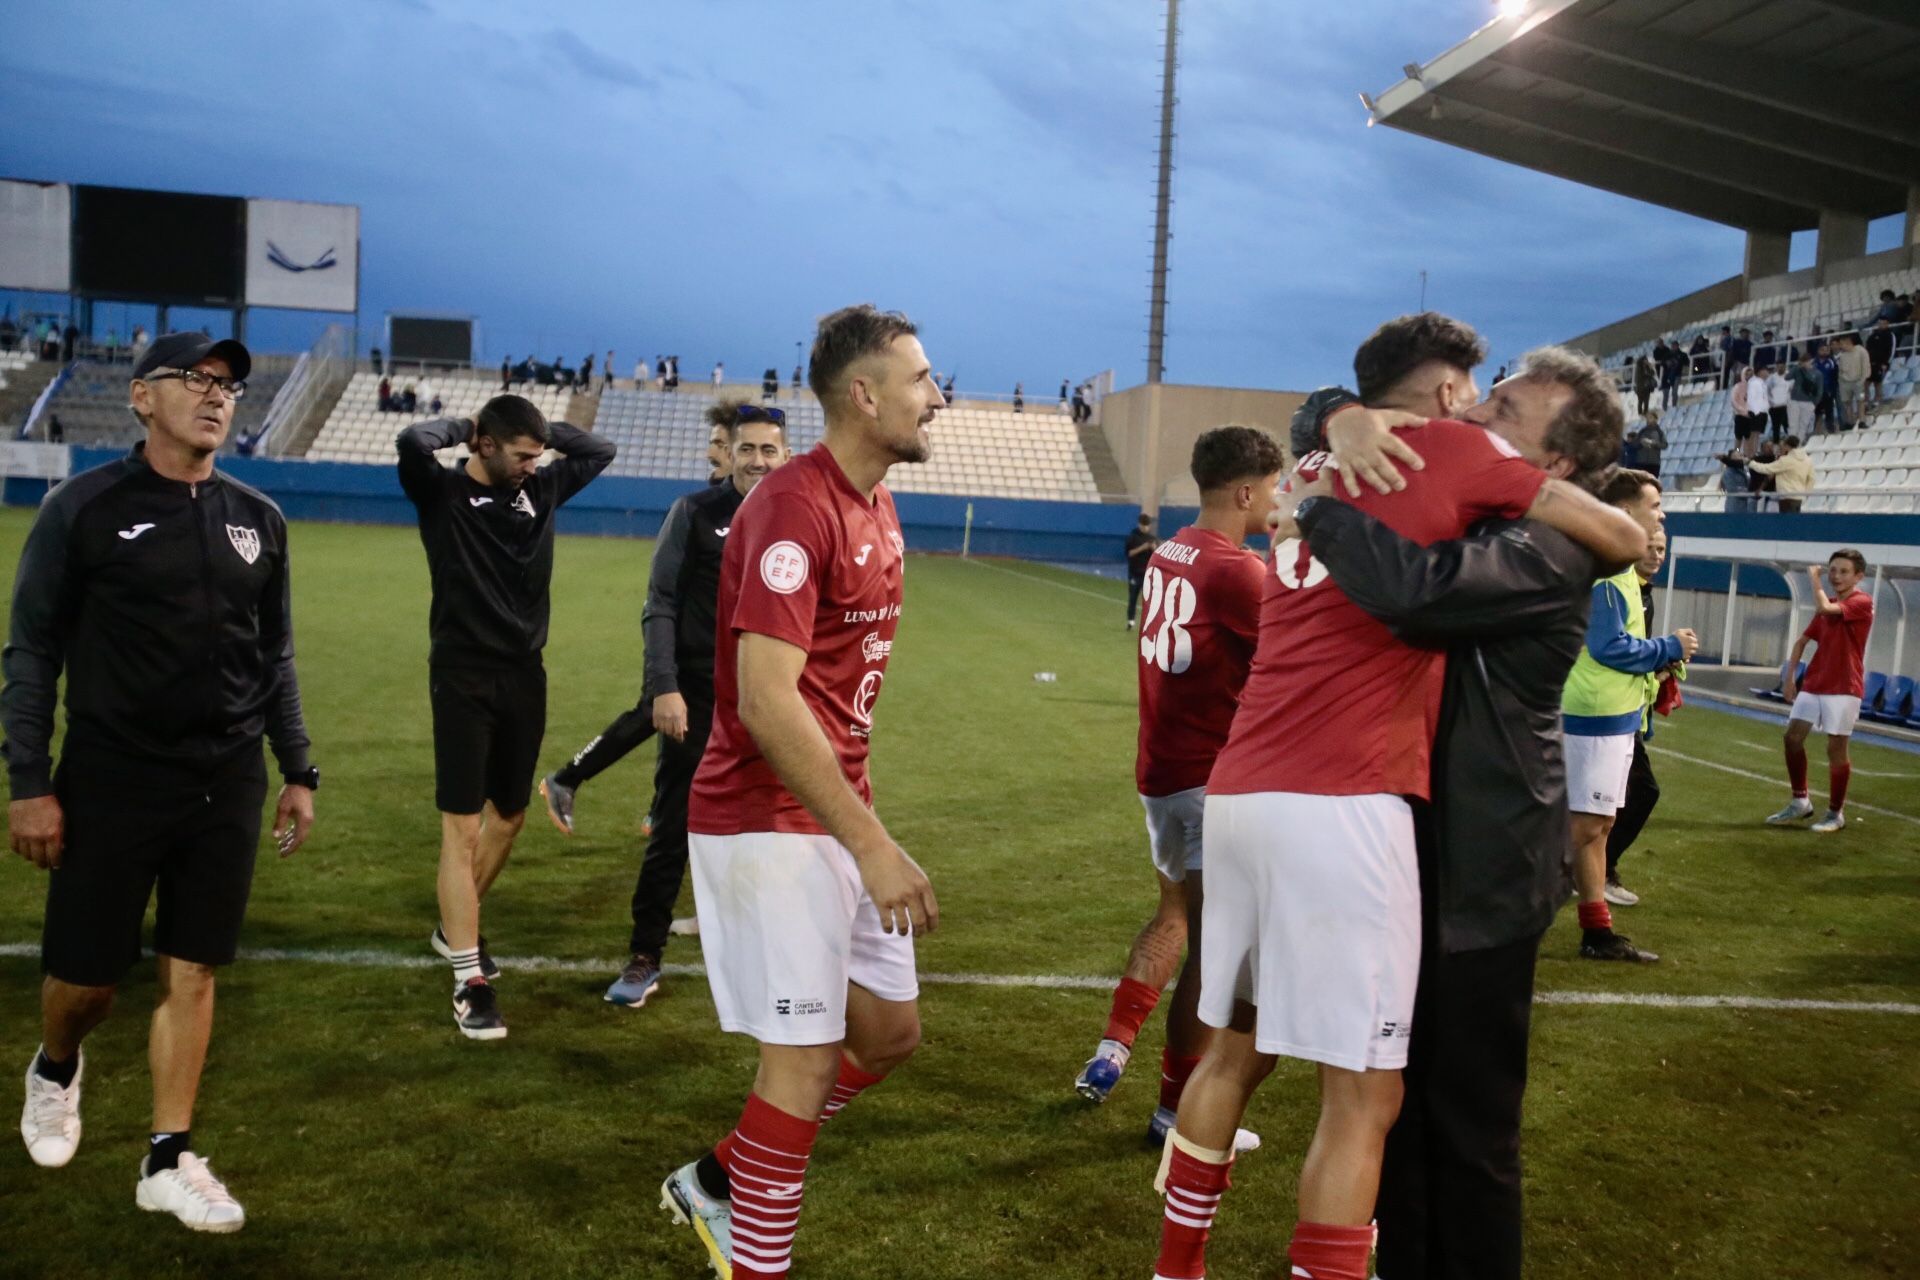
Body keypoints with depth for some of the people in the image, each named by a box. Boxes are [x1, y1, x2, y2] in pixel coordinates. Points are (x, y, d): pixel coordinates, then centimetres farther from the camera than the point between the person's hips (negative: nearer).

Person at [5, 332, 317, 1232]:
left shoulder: (258, 519, 7)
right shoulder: (86, 507, -5)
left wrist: (298, 771, 10)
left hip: (226, 788, 3)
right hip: (111, 783, -3)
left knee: (193, 974, 6)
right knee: (86, 977, 5)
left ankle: (168, 1160, 18)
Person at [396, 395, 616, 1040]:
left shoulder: (541, 487, 8)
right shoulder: (442, 491, -7)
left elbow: (601, 450, 16)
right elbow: (412, 443, -27)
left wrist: (543, 430, 6)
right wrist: (461, 424, -8)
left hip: (525, 676, 6)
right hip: (463, 678, -6)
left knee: (509, 815, 17)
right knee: (462, 827, -7)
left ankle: (457, 927, 39)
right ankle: (469, 981, -2)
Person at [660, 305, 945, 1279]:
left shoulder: (875, 506, 11)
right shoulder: (795, 508, -20)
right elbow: (765, 701, -26)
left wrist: (866, 822, 15)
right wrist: (872, 845, -26)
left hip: (838, 816, 10)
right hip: (770, 824, -9)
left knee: (889, 1030, 15)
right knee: (807, 1056, -2)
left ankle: (717, 1183, 33)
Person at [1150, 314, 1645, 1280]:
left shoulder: (1312, 473, 23)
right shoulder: (1447, 452, 3)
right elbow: (1622, 540, 7)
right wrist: (1629, 537, 28)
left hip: (1239, 792, 8)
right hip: (1341, 804, -8)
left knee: (1235, 1049, 21)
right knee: (1362, 1096, 1)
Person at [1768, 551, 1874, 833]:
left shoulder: (1862, 602, -10)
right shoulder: (1827, 606, 13)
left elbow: (1824, 608, -27)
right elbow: (1802, 641, 19)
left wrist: (1814, 577, -10)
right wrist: (1789, 677, 9)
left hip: (1843, 688, -7)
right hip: (1812, 684, 7)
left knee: (1836, 748, -2)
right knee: (1792, 737, 1)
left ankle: (1836, 813, 10)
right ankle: (1800, 802, 14)